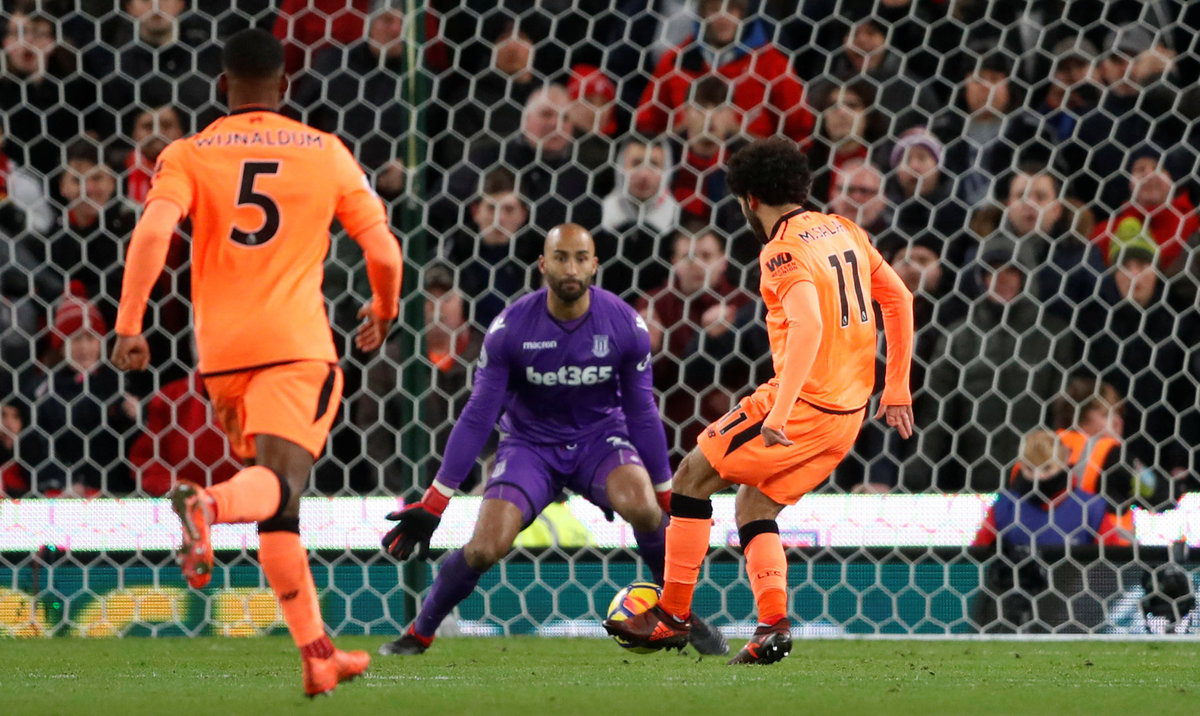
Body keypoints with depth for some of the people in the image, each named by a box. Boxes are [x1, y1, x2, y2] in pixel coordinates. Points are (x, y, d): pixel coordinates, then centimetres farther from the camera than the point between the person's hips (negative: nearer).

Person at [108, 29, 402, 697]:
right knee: (278, 487, -18)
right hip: (297, 343, -3)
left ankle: (319, 654, 16)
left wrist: (129, 327, -14)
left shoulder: (188, 155, 5)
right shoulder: (327, 153, 7)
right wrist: (384, 314, 25)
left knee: (279, 504, 15)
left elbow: (152, 233, -13)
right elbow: (384, 252, 6)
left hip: (222, 349, 3)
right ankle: (209, 504, -53)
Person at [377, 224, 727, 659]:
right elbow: (477, 417, -10)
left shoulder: (625, 325, -13)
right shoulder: (510, 328, -16)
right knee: (484, 549, -20)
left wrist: (666, 499, 4)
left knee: (641, 507, -31)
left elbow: (642, 414, -1)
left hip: (600, 438, 0)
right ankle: (419, 633, 7)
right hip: (530, 442, 0)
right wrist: (432, 505, -10)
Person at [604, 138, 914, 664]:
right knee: (754, 505, 17)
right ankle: (773, 624, -1)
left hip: (805, 403, -8)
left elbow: (808, 325, -30)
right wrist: (896, 388, 21)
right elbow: (898, 298, 17)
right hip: (850, 410, 8)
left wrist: (780, 412, -35)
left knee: (695, 474, 4)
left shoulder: (783, 252, -14)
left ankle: (673, 614, 7)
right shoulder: (845, 231, 12)